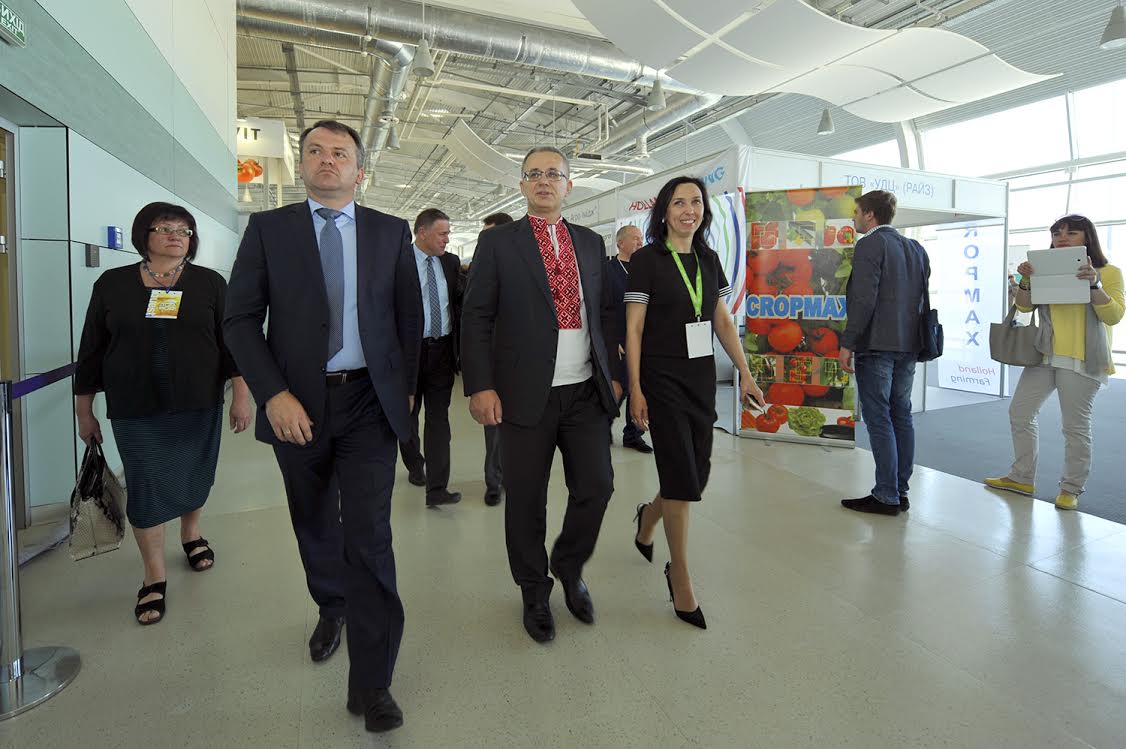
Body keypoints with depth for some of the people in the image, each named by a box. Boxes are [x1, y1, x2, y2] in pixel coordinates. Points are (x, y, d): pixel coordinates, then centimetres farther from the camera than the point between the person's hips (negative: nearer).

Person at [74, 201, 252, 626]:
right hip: (136, 413, 0)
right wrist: (84, 411, 8)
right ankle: (155, 577, 16)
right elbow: (91, 352, 7)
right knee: (146, 490, 2)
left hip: (199, 407, 1)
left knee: (195, 479, 14)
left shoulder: (210, 283, 2)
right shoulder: (113, 284, 3)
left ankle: (191, 534, 42)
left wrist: (241, 397, -6)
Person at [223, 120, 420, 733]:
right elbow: (240, 319, -1)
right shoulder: (268, 228, 3)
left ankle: (370, 682, 8)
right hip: (297, 405, 2)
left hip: (370, 403, -1)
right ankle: (331, 608, 48)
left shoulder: (391, 232, 5)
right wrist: (272, 394, -12)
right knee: (316, 527, 18)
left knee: (368, 536, -5)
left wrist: (406, 388, 6)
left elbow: (410, 317, 9)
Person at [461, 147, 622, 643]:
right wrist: (480, 386, -12)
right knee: (525, 500, 6)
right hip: (527, 394, -3)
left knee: (596, 487, 4)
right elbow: (476, 318, -4)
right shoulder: (497, 242, 2)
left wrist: (614, 373, 9)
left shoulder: (591, 242, 13)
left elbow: (606, 312, 15)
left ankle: (569, 568, 33)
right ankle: (534, 592, 29)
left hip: (587, 392, 4)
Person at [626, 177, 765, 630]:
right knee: (682, 479, -5)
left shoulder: (709, 260, 11)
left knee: (697, 474, 10)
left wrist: (745, 373, 7)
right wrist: (635, 390, -13)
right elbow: (633, 328, -9)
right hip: (662, 380, -6)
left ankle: (648, 517, 42)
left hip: (701, 377, 6)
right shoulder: (646, 260, -6)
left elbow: (723, 321, 13)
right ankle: (681, 582, 12)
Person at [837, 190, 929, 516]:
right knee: (901, 416, 12)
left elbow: (864, 299, -18)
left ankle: (886, 496, 0)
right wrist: (913, 336, 20)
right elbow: (922, 296, 16)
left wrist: (848, 343, -15)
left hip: (877, 344, -8)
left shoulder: (870, 245, -10)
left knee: (879, 419, -4)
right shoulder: (916, 248, 15)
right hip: (908, 345, 8)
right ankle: (901, 491, 19)